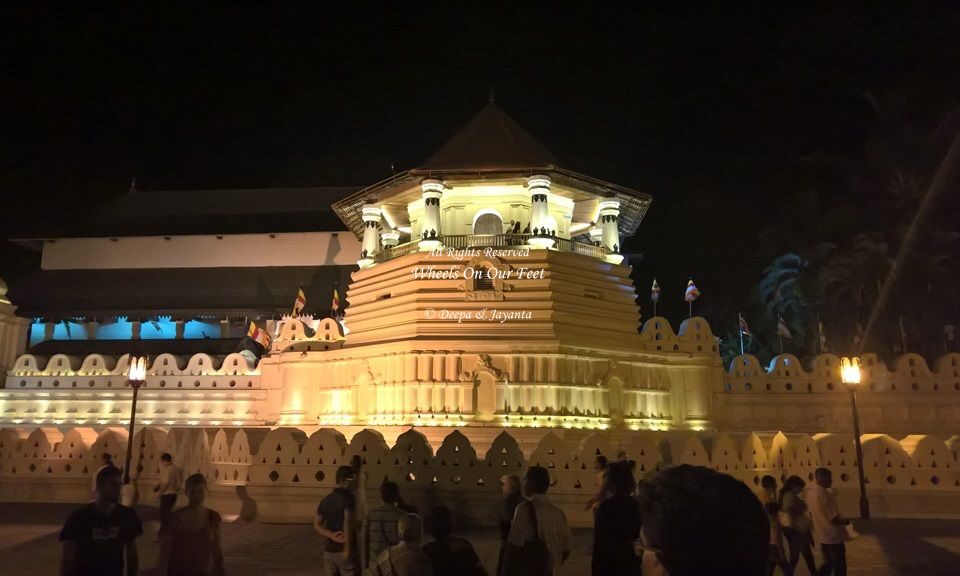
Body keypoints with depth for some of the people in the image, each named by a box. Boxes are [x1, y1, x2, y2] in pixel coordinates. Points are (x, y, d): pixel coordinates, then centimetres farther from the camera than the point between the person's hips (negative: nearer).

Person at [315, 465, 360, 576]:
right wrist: (347, 547, -22)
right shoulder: (348, 497, -11)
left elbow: (317, 524, 7)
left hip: (329, 550, 7)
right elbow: (347, 522, -23)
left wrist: (332, 536, -6)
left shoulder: (326, 500, 11)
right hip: (344, 549, -6)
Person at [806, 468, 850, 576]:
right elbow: (834, 519, -22)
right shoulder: (824, 494, -25)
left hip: (822, 534, 8)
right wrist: (846, 521, -3)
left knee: (828, 563, 19)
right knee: (840, 565, 8)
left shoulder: (810, 492, 2)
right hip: (833, 535, -8)